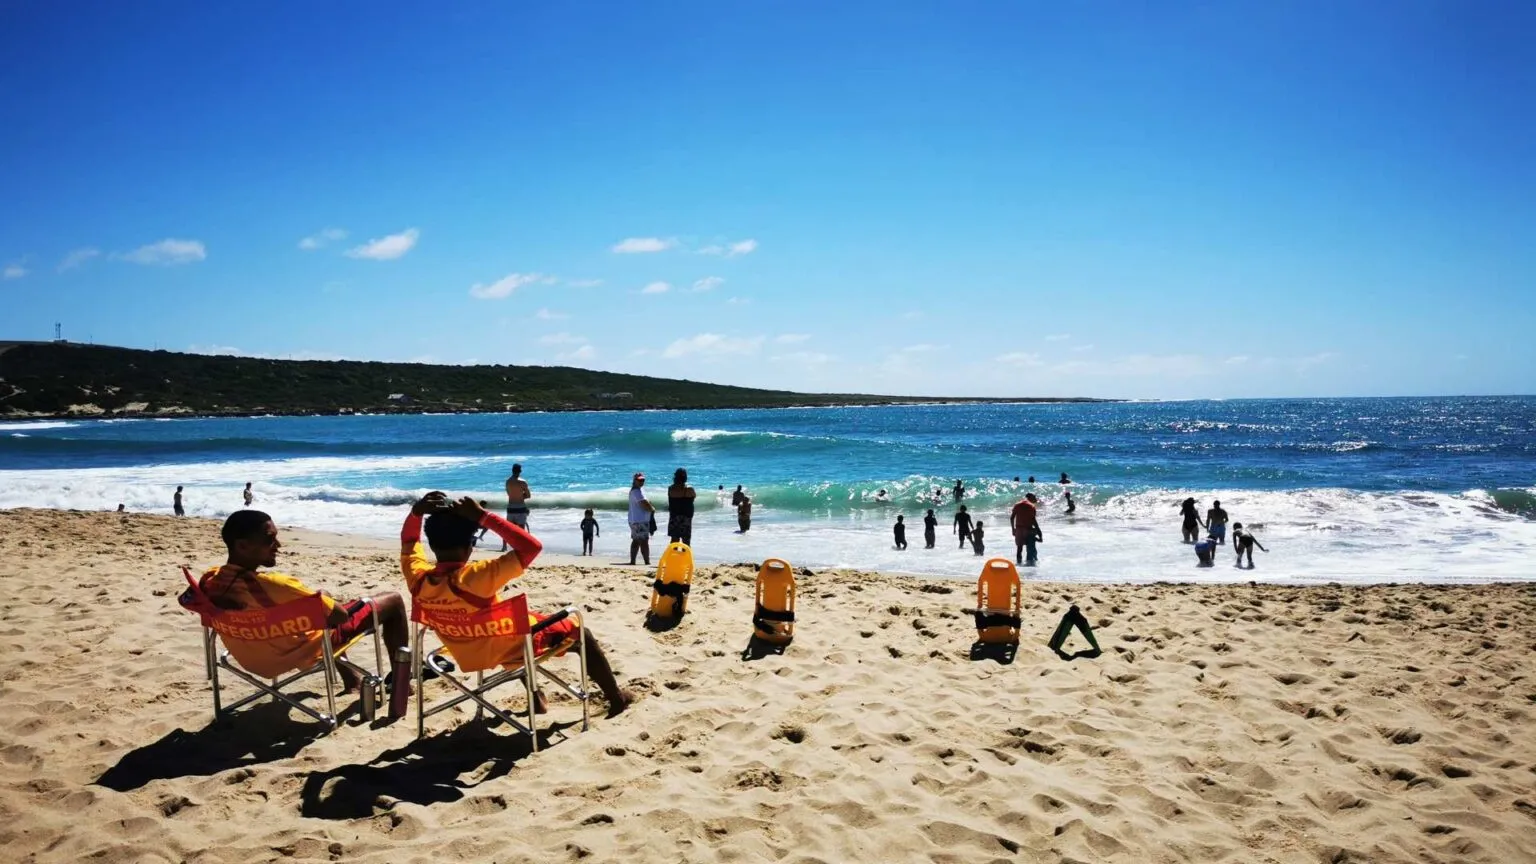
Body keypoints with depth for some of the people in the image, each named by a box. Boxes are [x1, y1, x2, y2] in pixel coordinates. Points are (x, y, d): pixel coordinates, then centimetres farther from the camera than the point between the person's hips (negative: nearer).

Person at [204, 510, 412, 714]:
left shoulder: (209, 580, -17)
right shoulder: (275, 585, -40)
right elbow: (341, 614, -28)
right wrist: (320, 597, -6)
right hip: (309, 650, -8)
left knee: (323, 597, 37)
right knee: (393, 600, 4)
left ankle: (350, 679, 47)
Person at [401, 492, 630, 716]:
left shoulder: (417, 579, -19)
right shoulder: (473, 579, -38)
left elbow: (409, 541, 4)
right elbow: (532, 546, -38)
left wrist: (416, 511, -13)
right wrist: (484, 517, -37)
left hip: (469, 651, 6)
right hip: (513, 645, -6)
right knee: (579, 633, 15)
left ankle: (537, 701, 44)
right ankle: (616, 699, 26)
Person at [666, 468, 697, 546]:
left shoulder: (670, 489, -7)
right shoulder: (689, 489, -15)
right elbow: (695, 496, 6)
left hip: (674, 517, 3)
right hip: (686, 518, -3)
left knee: (674, 540, 11)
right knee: (686, 541, 3)